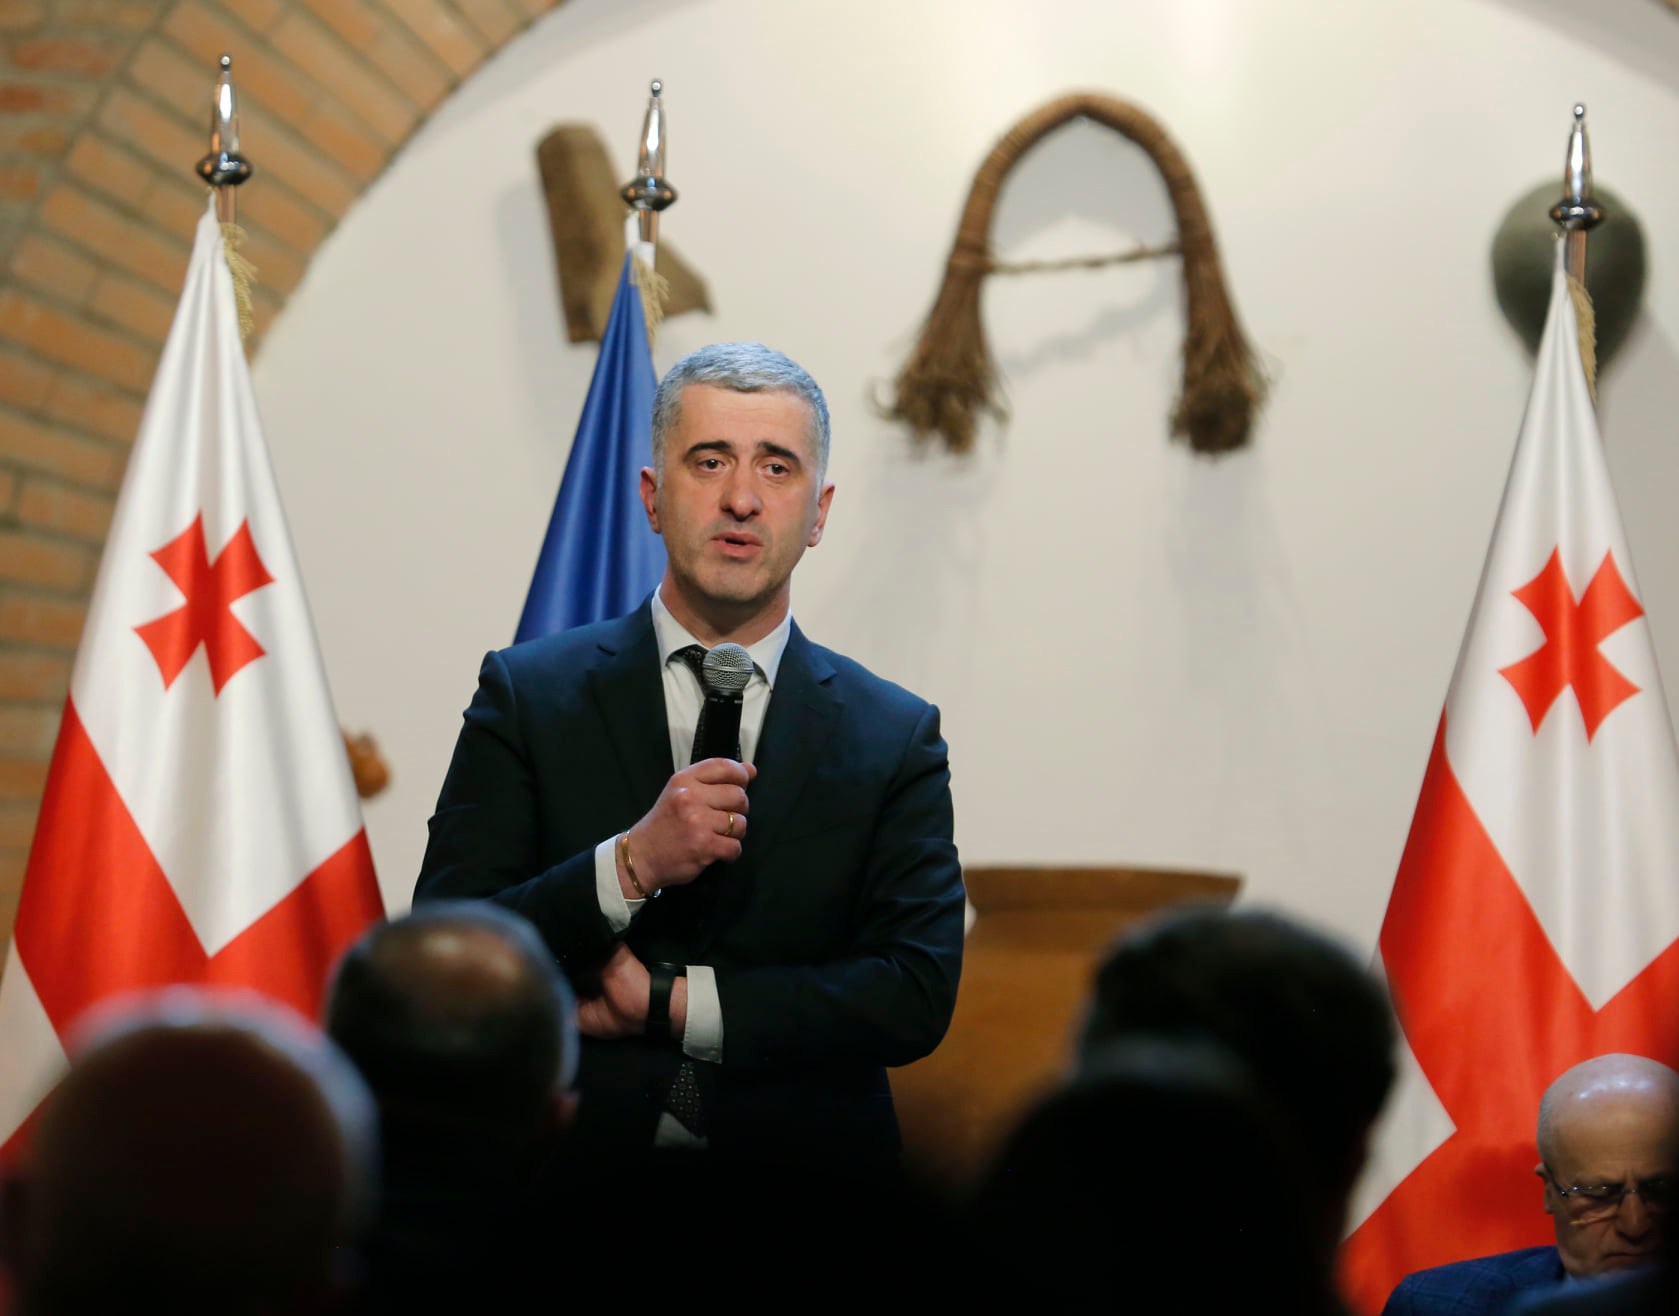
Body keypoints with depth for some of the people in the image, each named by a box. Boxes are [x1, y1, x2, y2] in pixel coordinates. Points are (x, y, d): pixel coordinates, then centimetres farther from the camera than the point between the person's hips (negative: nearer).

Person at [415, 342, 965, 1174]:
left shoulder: (895, 737, 8)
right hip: (572, 1187, -1)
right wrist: (631, 864, -13)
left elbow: (919, 996, -2)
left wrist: (668, 1002, -6)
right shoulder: (527, 695, 7)